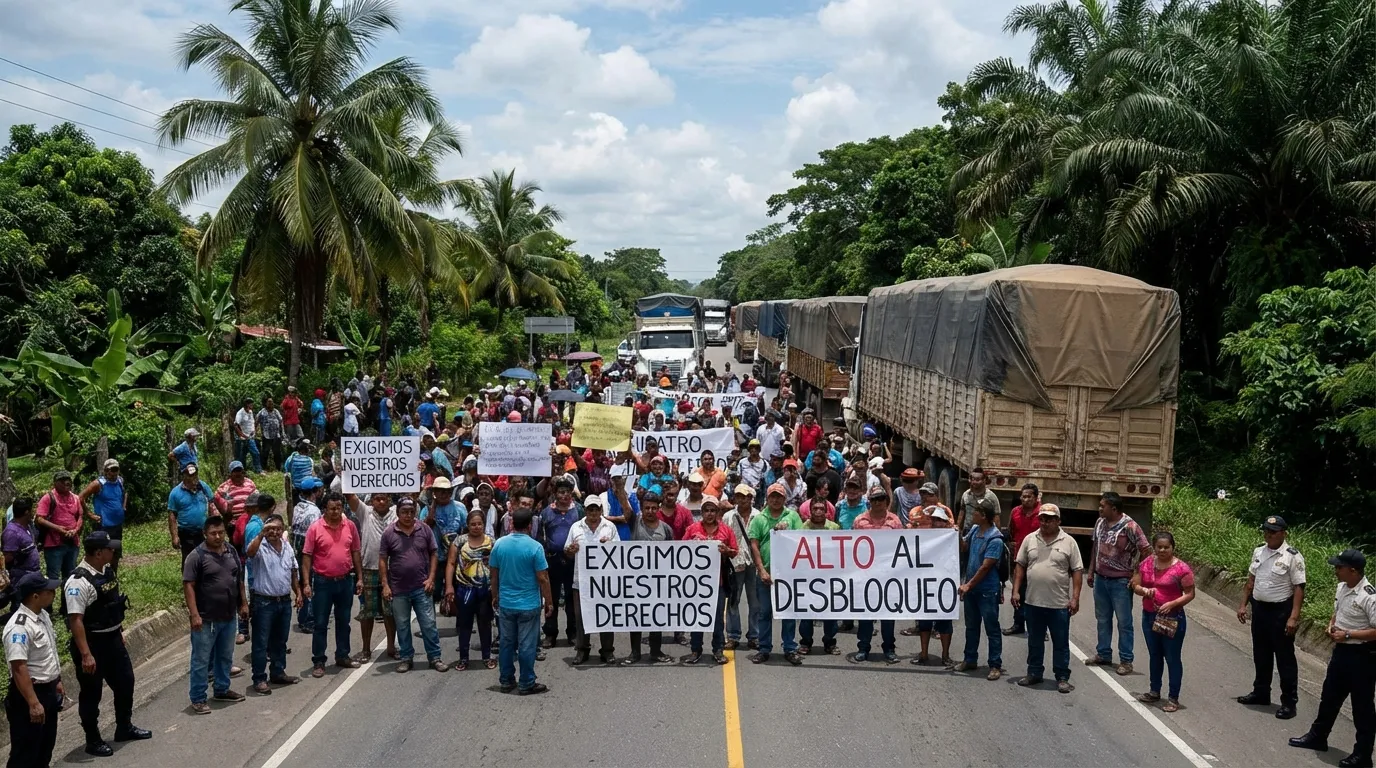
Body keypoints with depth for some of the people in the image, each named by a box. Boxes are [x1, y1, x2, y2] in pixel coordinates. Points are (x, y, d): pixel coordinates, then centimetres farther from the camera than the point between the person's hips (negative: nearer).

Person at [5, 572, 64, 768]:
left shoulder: (43, 615, 5)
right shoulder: (19, 627, -26)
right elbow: (19, 668, -29)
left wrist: (57, 681, 23)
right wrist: (33, 703, -29)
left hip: (48, 691, 9)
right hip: (29, 693, -9)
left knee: (46, 746, 21)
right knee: (26, 752, 2)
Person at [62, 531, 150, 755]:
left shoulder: (107, 571, 2)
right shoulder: (79, 582, -25)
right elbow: (75, 620, -26)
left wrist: (120, 631, 21)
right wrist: (85, 654, -28)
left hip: (113, 639, 9)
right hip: (92, 643, -9)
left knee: (125, 682, 20)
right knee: (92, 693, 7)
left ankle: (124, 728, 39)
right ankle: (93, 741, 22)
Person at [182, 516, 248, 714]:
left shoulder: (231, 551, 6)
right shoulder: (196, 555, -14)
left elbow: (239, 579, 16)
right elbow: (188, 586, -16)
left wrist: (243, 603, 13)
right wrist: (194, 615, -21)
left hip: (229, 617, 6)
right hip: (206, 619, -6)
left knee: (226, 657, 19)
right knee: (201, 660, 2)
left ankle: (222, 690, 34)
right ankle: (198, 699, 10)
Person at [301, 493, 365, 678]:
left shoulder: (350, 526, 1)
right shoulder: (315, 528, -9)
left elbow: (356, 553, 8)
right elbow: (307, 556, -7)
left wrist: (359, 578, 6)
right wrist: (306, 583, -12)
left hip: (345, 581, 3)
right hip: (323, 582, -3)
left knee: (343, 621, 15)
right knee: (320, 623, 3)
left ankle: (342, 656, 27)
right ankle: (318, 661, 11)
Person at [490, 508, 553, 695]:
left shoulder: (499, 544, -3)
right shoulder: (535, 547, -15)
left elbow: (493, 573, 5)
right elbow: (542, 578, -13)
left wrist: (495, 596, 18)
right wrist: (549, 602, -3)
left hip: (505, 603, 4)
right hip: (528, 604, -4)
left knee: (506, 643, 13)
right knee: (527, 645, 4)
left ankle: (506, 681, 22)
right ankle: (526, 684, 10)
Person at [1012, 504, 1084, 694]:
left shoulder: (1068, 542, -3)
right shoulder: (1030, 540, 5)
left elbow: (1076, 571, -3)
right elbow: (1020, 566, 9)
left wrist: (1075, 598, -9)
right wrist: (1015, 591, 2)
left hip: (1059, 604, -3)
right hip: (1033, 602, 3)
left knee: (1061, 643, 6)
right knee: (1034, 641, 15)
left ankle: (1062, 677, 14)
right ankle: (1034, 673, 26)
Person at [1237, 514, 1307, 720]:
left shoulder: (1292, 556, -15)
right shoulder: (1258, 552, 6)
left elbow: (1299, 588, -17)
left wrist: (1293, 617, -22)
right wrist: (1243, 605, 13)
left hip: (1280, 611, -7)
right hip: (1259, 608, 7)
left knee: (1285, 657, 1)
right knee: (1260, 654, 18)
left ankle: (1289, 701, 10)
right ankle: (1261, 693, 33)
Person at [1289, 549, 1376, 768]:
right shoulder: (1342, 587, 2)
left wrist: (1347, 634, -23)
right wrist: (1332, 625, 0)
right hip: (1341, 651, 9)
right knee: (1329, 696, 21)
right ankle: (1317, 737, 37)